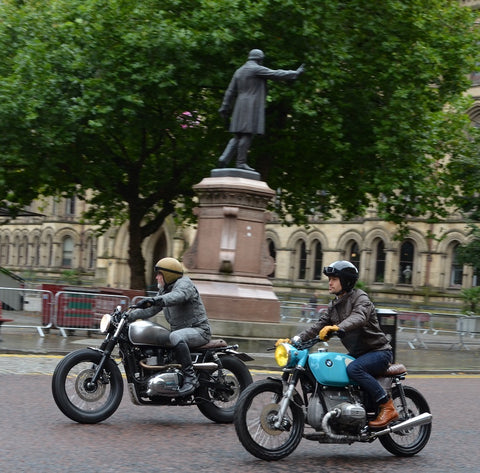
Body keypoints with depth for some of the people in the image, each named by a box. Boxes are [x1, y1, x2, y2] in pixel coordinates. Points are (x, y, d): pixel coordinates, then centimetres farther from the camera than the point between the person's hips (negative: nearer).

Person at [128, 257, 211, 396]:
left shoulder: (184, 284, -12)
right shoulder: (164, 290, 16)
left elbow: (177, 296, -36)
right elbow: (150, 310, 12)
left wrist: (154, 300, -50)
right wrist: (129, 316, -2)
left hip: (199, 330, -10)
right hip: (179, 331, 10)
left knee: (175, 337, -38)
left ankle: (190, 378, -37)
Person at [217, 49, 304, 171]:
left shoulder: (239, 71, 17)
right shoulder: (257, 69, -5)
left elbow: (230, 91, 16)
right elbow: (277, 74, -4)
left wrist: (225, 108, 17)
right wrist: (295, 73, 6)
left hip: (241, 108, 8)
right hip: (253, 106, -8)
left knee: (239, 136, 9)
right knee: (248, 134, -7)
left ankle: (224, 159, -3)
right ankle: (241, 162, -8)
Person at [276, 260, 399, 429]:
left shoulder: (360, 298, -12)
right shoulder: (334, 305, 13)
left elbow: (359, 317, -34)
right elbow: (319, 326, 4)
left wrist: (337, 327, -52)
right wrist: (295, 340, -11)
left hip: (379, 351, -8)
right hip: (357, 353, 8)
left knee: (354, 369, -33)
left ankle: (387, 407, -25)